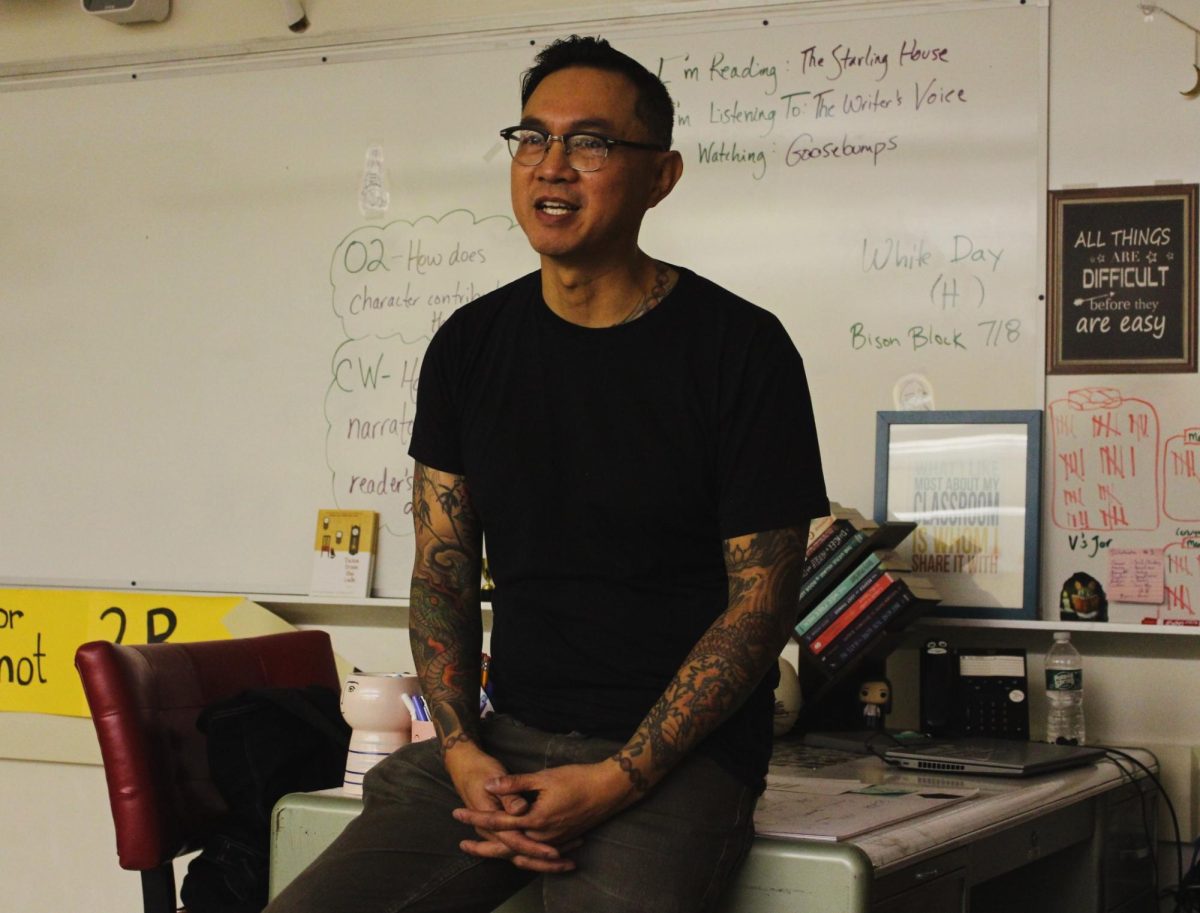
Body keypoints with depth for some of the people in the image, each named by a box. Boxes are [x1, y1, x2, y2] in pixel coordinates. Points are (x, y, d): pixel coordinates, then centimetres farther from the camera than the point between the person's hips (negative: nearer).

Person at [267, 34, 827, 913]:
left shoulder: (740, 348, -5)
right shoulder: (471, 344, 9)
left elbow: (759, 606, -6)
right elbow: (443, 573, 11)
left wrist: (618, 781, -15)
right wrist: (463, 751, -6)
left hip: (678, 755, -3)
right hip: (508, 741, 4)